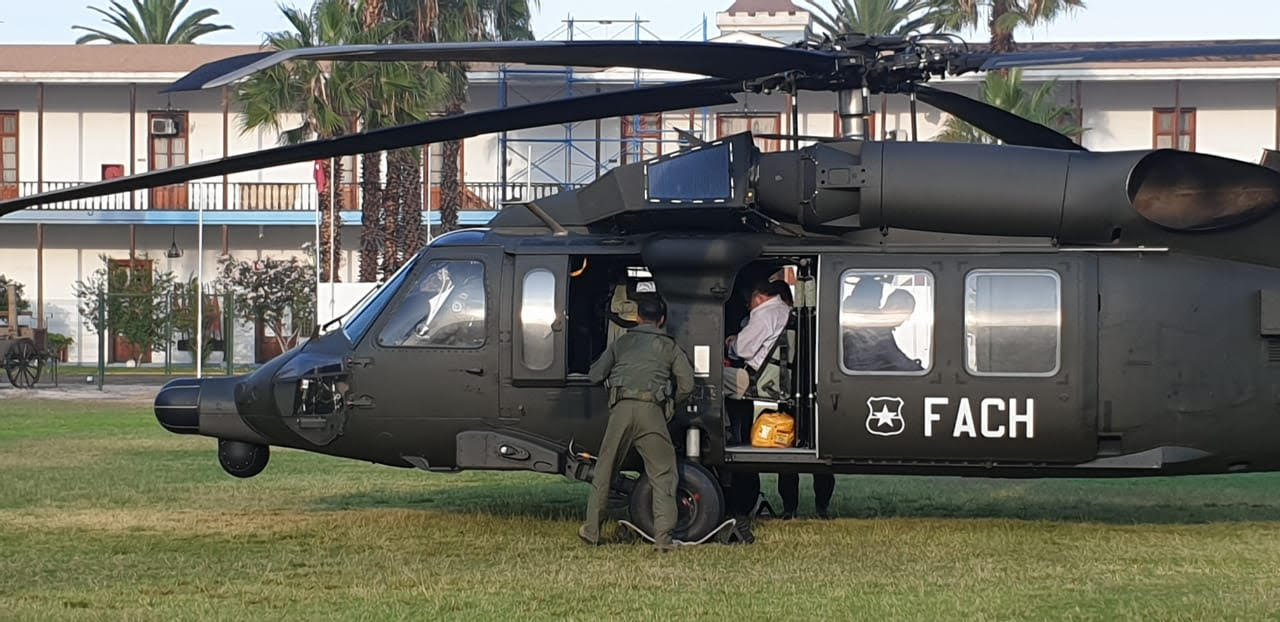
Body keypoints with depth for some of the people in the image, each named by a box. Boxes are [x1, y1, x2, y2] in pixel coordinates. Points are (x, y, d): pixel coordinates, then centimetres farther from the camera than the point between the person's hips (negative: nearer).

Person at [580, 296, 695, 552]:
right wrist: (670, 402, 27)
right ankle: (663, 537, -8)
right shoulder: (669, 347, 17)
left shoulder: (621, 343, 20)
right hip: (652, 409, -1)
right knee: (663, 475, 2)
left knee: (604, 471, 13)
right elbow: (687, 385, 8)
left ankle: (591, 530, 17)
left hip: (621, 408, 1)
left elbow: (595, 375, 16)